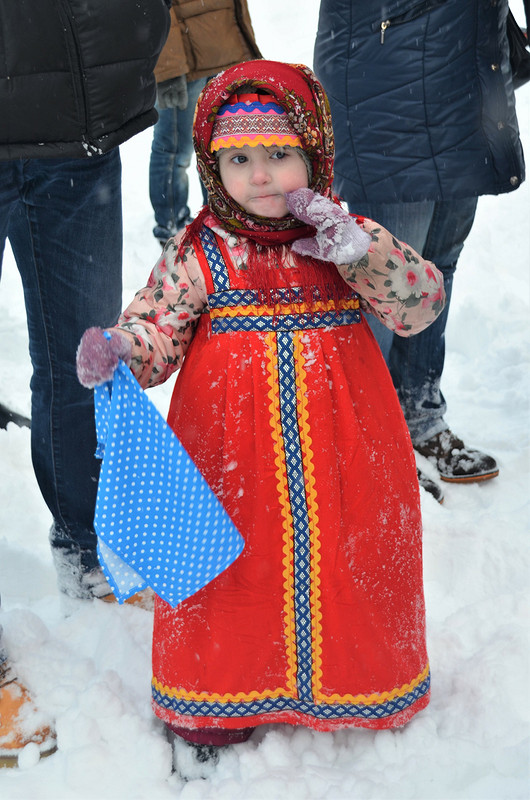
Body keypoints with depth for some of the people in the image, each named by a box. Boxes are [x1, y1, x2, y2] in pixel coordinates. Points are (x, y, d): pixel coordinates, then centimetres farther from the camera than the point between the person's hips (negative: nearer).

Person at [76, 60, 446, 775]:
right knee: (234, 560, 9)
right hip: (234, 460, -1)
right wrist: (119, 348, -24)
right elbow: (157, 322, -2)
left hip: (339, 456, 2)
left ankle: (357, 680, 40)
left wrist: (356, 249, -22)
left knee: (348, 554, 13)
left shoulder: (350, 237, -1)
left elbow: (424, 303, -8)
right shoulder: (199, 252, -5)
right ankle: (216, 698, 32)